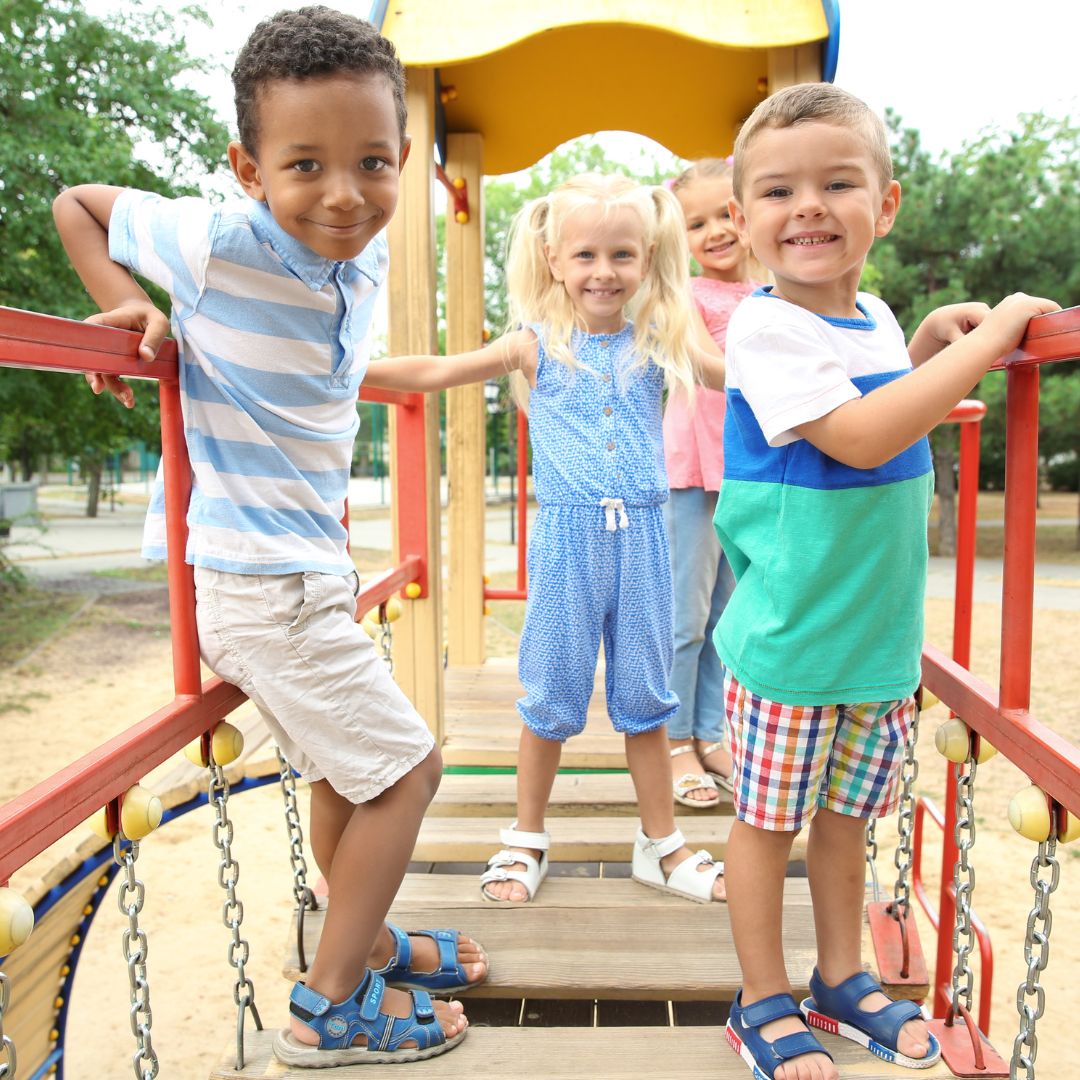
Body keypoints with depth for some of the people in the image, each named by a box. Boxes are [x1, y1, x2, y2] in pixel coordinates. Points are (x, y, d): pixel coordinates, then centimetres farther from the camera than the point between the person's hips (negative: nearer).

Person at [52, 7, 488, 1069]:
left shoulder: (365, 258, 2)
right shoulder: (219, 242, -17)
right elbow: (76, 203, -2)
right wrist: (128, 305, -12)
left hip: (307, 569, 8)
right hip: (259, 577, -8)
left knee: (344, 767, 22)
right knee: (405, 765, -1)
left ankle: (363, 941, 44)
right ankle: (329, 1007, 15)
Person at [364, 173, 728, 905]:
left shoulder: (659, 340, 4)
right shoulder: (538, 344, 0)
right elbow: (435, 372, 0)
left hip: (641, 534, 1)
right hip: (567, 537, -1)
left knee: (644, 693, 11)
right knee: (551, 693, 9)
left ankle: (661, 843, 27)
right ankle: (528, 838, 28)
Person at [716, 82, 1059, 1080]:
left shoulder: (875, 317, 6)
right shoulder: (764, 327, -16)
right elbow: (858, 438, -27)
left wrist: (928, 349, 7)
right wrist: (989, 339, -21)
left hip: (883, 633, 7)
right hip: (789, 638, -6)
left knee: (846, 814, 20)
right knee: (769, 821, 10)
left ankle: (843, 979, 39)